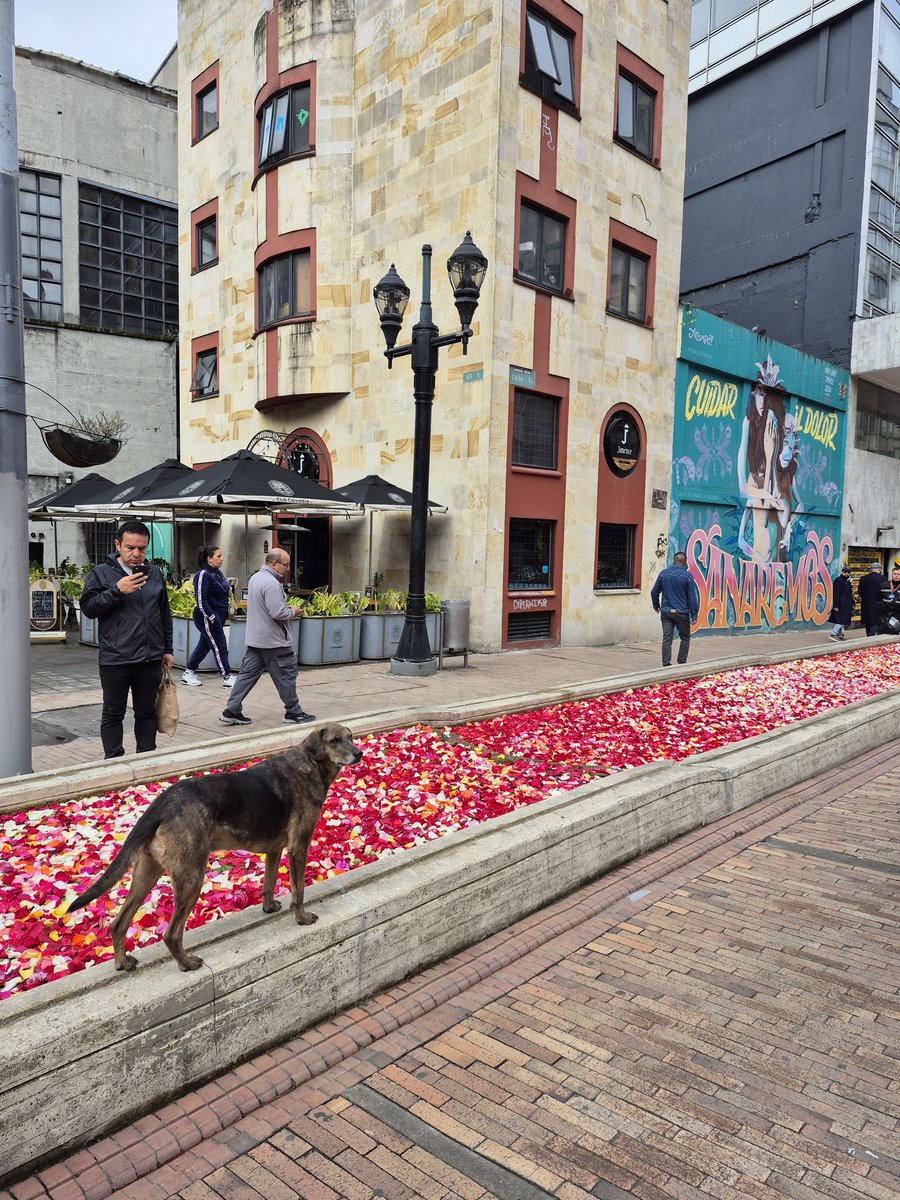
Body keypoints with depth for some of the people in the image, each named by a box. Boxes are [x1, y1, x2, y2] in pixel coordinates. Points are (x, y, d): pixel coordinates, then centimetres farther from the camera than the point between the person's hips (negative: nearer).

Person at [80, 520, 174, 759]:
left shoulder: (155, 573, 10)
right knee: (113, 714, 8)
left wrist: (167, 649, 14)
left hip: (150, 659, 3)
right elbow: (88, 608, -7)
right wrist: (117, 590, -19)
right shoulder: (101, 573, -1)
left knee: (147, 712, 12)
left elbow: (165, 614, 16)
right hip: (115, 660, -3)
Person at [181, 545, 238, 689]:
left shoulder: (218, 573, 10)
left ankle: (189, 674, 27)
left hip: (218, 617, 9)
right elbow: (201, 600, -20)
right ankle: (227, 678, 8)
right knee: (220, 648, -1)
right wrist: (211, 617, -19)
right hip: (208, 618, -9)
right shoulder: (203, 575, -16)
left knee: (204, 646, 16)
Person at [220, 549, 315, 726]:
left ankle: (232, 712, 9)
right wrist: (293, 612, -7)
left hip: (255, 638, 9)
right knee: (286, 675, 3)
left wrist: (287, 610, 13)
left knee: (247, 674, 9)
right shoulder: (271, 583, -21)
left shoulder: (255, 578, 12)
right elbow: (278, 613, -26)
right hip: (273, 641, -9)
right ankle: (293, 713, 13)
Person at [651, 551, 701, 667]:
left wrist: (656, 605, 28)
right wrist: (694, 615, -3)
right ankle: (681, 663, 13)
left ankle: (666, 664, -1)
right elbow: (692, 596, -8)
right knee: (685, 637, 14)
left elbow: (654, 592, 11)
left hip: (666, 612, 3)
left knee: (666, 638, 3)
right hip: (682, 613, -2)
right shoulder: (687, 575, -7)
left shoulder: (663, 573, 3)